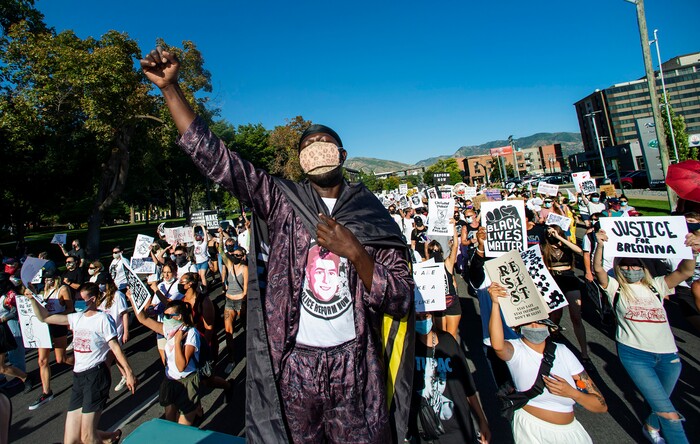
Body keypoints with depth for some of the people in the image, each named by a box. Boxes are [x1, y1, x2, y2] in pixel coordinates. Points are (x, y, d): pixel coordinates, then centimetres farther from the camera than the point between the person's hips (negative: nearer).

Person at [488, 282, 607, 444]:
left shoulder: (562, 351, 1)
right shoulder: (515, 349, -9)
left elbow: (601, 405, 1)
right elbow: (498, 345, -36)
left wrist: (571, 392, -17)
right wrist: (495, 304, -43)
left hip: (569, 431, 5)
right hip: (531, 429, -5)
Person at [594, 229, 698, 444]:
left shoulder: (656, 286, 11)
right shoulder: (615, 288, 3)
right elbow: (598, 269, -15)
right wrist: (600, 245, -31)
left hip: (668, 355, 4)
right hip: (634, 354, -4)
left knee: (660, 404, 22)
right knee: (668, 413, -11)